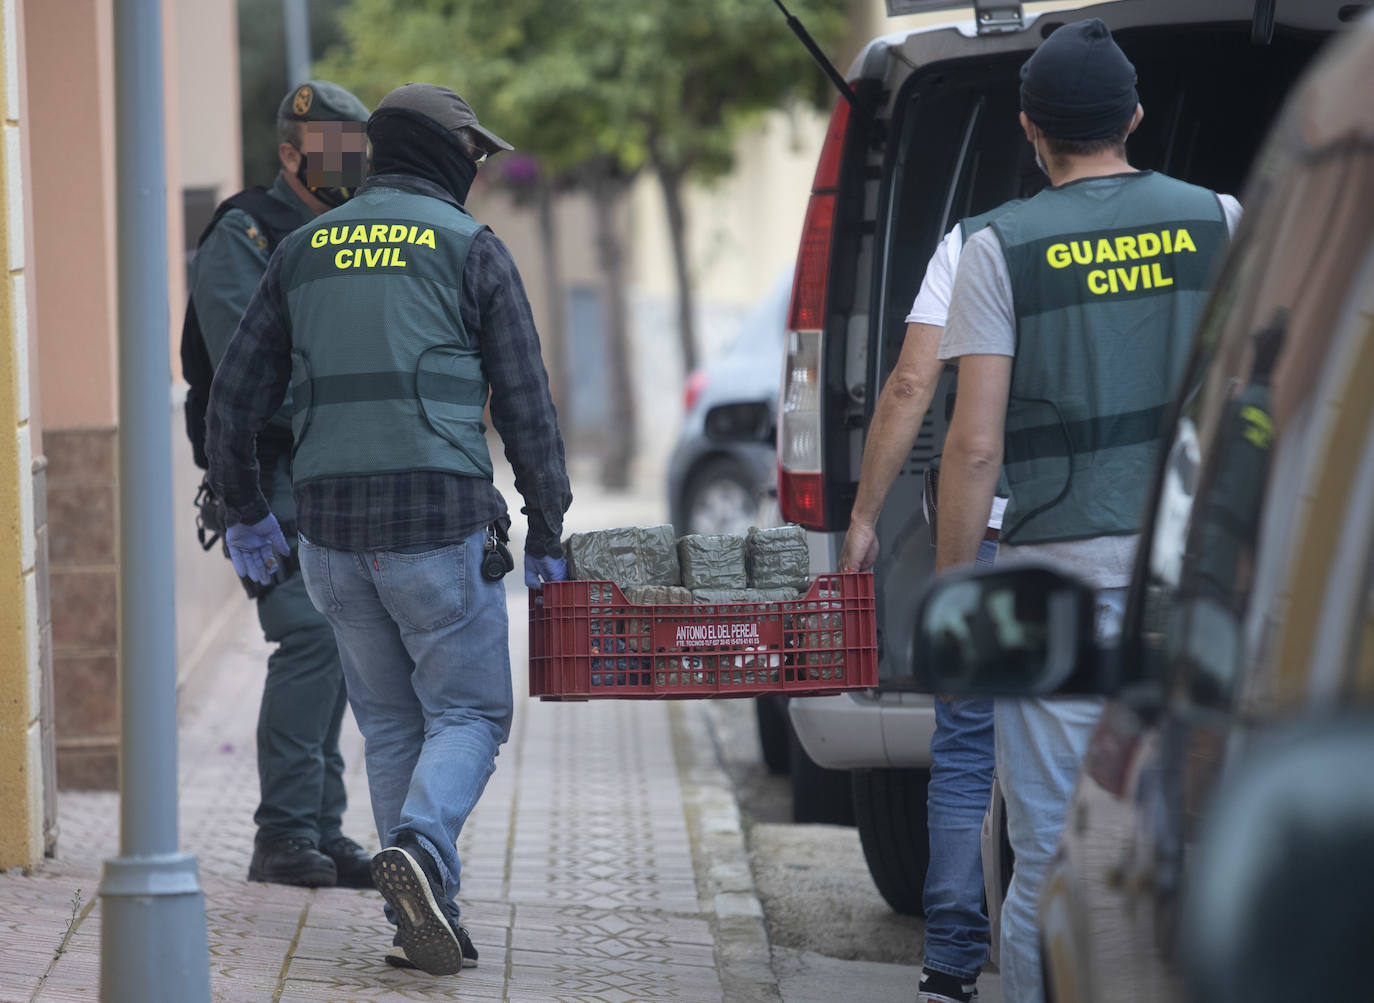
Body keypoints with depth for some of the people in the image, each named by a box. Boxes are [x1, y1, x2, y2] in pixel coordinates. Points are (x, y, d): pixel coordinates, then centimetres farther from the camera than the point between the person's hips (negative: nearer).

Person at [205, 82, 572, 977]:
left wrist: (247, 512, 25)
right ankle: (419, 848, -23)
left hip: (332, 527, 4)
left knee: (391, 723, 14)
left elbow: (236, 394, 13)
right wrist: (548, 534, 7)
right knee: (468, 710, 4)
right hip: (441, 521, -4)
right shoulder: (470, 249, -1)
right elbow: (526, 406, -1)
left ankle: (426, 920, 8)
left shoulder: (306, 250, 12)